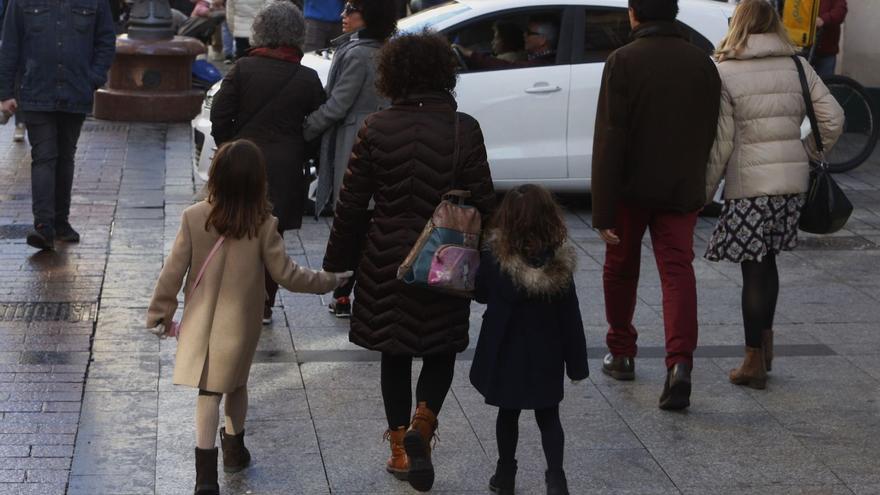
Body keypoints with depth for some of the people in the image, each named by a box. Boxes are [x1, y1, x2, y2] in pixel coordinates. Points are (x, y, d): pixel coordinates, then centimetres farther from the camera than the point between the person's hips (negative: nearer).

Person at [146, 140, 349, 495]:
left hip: (202, 322, 0)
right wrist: (329, 280, 6)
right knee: (236, 385, 22)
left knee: (208, 393, 2)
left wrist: (160, 314, 4)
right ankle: (234, 449, 39)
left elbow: (173, 271, -8)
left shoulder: (194, 217, -14)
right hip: (241, 323, 1)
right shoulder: (263, 224, -15)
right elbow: (286, 275, -9)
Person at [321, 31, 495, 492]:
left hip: (386, 261, 1)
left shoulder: (375, 129, -7)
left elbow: (351, 203, -3)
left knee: (394, 354, 14)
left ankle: (400, 448, 17)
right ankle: (422, 423, -4)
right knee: (441, 349, 17)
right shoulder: (464, 130, -9)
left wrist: (338, 260, 8)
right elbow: (483, 203, -5)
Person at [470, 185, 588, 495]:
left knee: (508, 413, 17)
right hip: (546, 354, 1)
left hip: (506, 353, 0)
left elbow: (481, 295, -1)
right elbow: (570, 318, -8)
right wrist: (576, 363, 0)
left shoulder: (494, 259, -20)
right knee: (548, 416, 14)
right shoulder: (560, 263, -14)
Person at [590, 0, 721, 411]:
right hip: (681, 190, 3)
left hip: (630, 190, -3)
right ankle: (680, 362, -19)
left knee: (621, 270, 16)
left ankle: (621, 354, 29)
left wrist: (602, 212, -14)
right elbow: (709, 136, 10)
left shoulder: (623, 61, -11)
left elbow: (609, 142, -15)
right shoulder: (703, 64, 4)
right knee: (678, 272, -1)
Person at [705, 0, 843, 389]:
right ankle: (765, 343, 26)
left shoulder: (725, 73, -7)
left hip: (749, 184, -5)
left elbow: (720, 142, -9)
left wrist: (704, 191, 0)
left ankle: (754, 362, 5)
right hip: (793, 181, 5)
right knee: (766, 262, 18)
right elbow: (832, 120, 3)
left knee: (753, 268, 0)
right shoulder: (797, 66, 6)